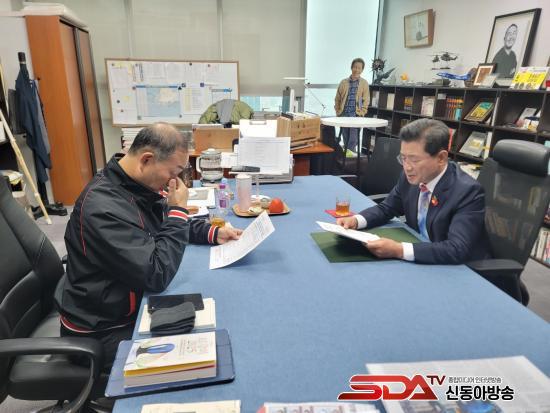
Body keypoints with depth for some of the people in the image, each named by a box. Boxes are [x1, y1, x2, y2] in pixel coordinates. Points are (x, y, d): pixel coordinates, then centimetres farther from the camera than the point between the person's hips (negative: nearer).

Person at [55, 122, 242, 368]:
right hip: (105, 330, -8)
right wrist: (178, 209, -24)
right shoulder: (104, 207, -32)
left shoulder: (138, 185, -4)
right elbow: (157, 276, -32)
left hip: (136, 302, 8)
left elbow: (165, 224, 14)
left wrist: (213, 233, -2)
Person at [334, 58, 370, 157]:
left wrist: (361, 113, -6)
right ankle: (346, 151, 17)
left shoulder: (364, 83, 4)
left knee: (354, 135, -8)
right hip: (344, 114, 2)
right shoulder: (344, 82, 7)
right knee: (345, 136, 7)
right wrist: (338, 112, 5)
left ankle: (349, 151, -5)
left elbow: (365, 100, 2)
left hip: (356, 114, -2)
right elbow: (337, 99, 10)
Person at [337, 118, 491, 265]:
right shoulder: (411, 176, -7)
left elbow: (458, 250, -32)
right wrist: (355, 220, -13)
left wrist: (399, 250, -39)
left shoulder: (468, 192, -24)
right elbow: (386, 208, 6)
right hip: (419, 261, 6)